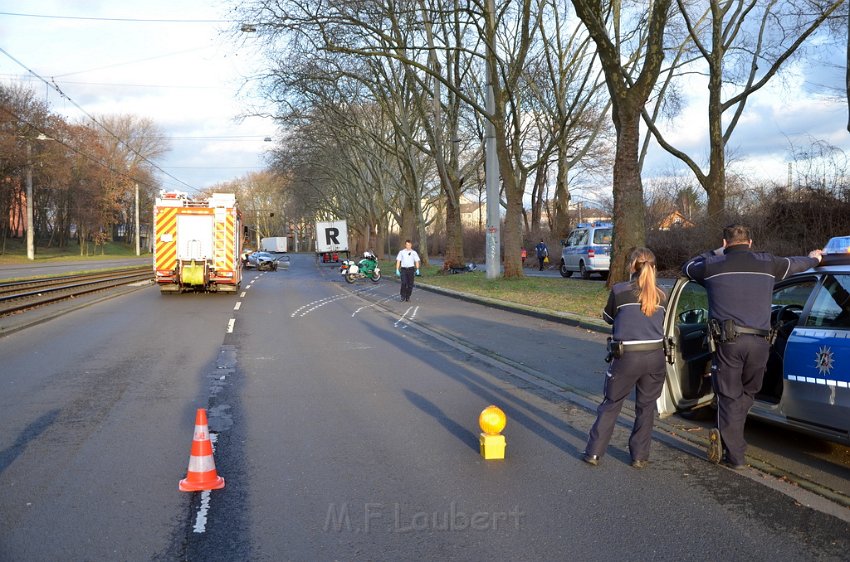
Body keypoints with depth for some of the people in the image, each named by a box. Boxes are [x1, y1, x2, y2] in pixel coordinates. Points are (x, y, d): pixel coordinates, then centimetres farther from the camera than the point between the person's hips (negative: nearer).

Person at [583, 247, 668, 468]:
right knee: (646, 407, 16)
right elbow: (661, 324, 13)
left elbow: (608, 317, 10)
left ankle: (593, 453, 13)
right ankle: (639, 456, 20)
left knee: (610, 405, 11)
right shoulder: (661, 295, 4)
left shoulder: (619, 291, -5)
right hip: (655, 357, 2)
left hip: (627, 357, -2)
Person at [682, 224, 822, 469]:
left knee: (730, 398, 5)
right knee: (746, 395, 18)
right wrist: (813, 258, 54)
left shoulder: (713, 265, 4)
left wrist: (714, 254, 38)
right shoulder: (767, 263, 10)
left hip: (728, 341, -2)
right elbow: (794, 264, 31)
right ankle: (731, 441, 17)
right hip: (759, 342, 2)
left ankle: (734, 455, 1)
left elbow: (687, 267, 24)